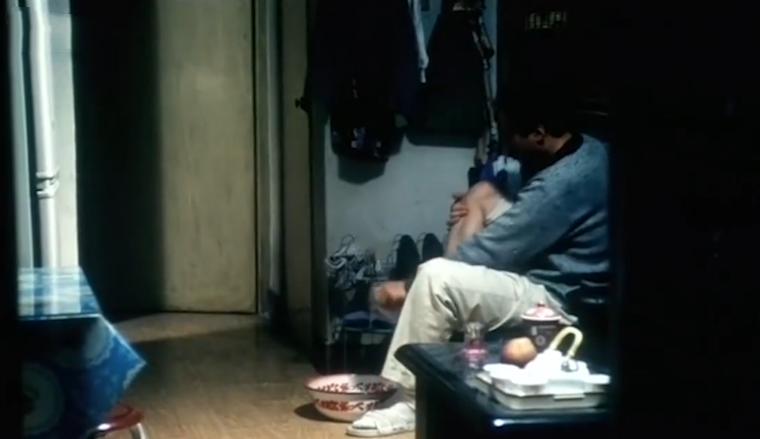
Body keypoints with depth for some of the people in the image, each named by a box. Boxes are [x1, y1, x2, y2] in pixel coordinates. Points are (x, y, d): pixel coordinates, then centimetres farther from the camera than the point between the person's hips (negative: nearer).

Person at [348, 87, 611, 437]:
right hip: (557, 271, 11)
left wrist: (409, 287, -12)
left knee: (436, 276, -25)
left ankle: (408, 402, -10)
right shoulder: (587, 149, 3)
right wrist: (484, 211, 2)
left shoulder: (563, 182, -28)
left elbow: (491, 253, -22)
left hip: (556, 299, -11)